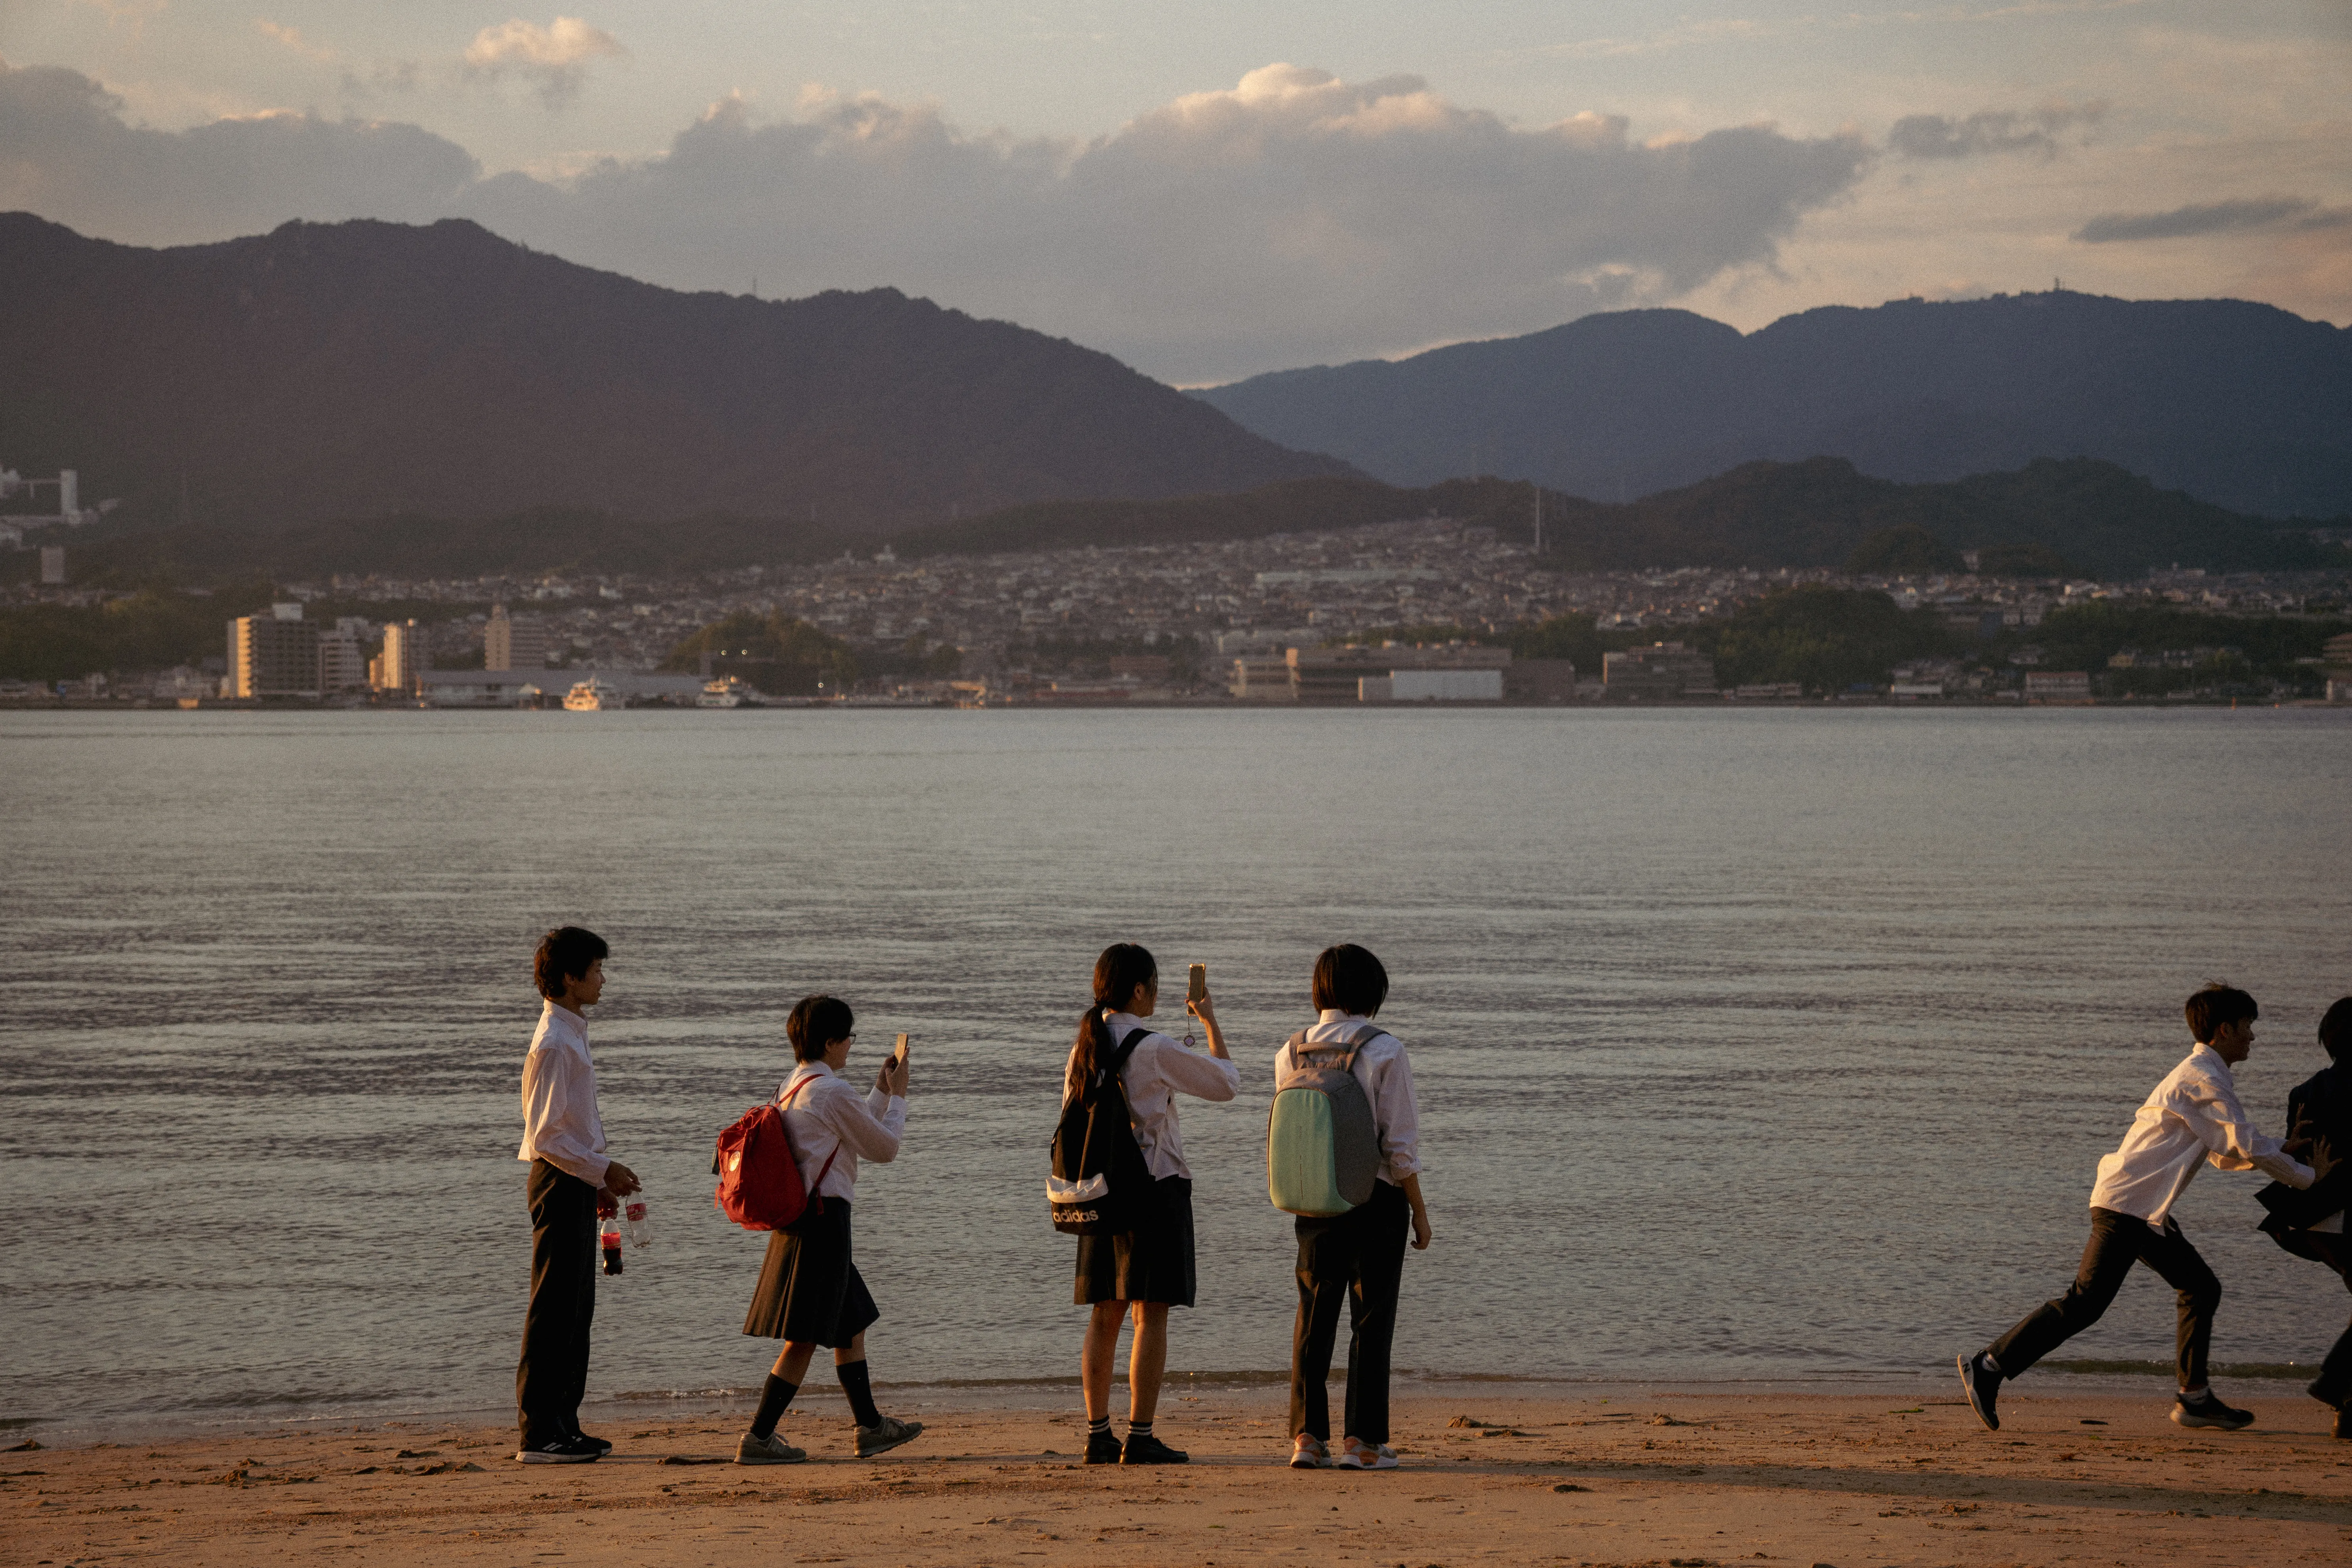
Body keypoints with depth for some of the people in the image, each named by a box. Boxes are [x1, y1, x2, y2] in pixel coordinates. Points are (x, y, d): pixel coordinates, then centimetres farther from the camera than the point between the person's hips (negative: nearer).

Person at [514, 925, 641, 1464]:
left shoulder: (571, 1035, 15)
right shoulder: (554, 1044, -17)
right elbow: (545, 1135, -20)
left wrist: (599, 1180, 20)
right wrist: (604, 1170, -18)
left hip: (576, 1183, 10)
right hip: (560, 1183, -10)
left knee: (576, 1307, 13)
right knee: (554, 1309, -8)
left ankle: (562, 1424, 19)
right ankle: (539, 1434, -5)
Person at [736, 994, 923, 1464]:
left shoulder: (791, 1089, 13)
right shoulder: (833, 1091, -15)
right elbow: (884, 1149, -4)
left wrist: (882, 1090, 27)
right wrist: (898, 1095, 9)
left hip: (794, 1218, 10)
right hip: (825, 1218, -10)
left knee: (851, 1324, 19)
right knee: (805, 1337, -6)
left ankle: (870, 1427, 27)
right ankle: (758, 1438, -7)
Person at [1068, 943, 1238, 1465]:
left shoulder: (1085, 1047, 7)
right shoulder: (1154, 1050, -13)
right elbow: (1226, 1082, -1)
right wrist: (1210, 1021, 9)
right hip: (1155, 1186, -7)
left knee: (1106, 1314, 10)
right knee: (1151, 1314, -4)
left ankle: (1098, 1435, 11)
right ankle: (1140, 1438, -7)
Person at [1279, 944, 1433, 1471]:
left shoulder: (1291, 1053, 3)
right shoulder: (1383, 1050, -10)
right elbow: (1400, 1142, -10)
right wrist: (1419, 1210, -3)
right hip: (1377, 1198, -4)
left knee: (1313, 1318, 10)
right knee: (1371, 1319, 3)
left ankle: (1307, 1435, 7)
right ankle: (1361, 1439, 1)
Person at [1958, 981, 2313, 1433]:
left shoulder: (2203, 1075, 20)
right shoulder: (2204, 1078, -12)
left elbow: (2224, 1154, 26)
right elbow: (2249, 1147, -14)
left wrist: (2283, 1152, 14)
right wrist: (2307, 1177, -2)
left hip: (2145, 1211, 11)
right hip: (2126, 1207, -11)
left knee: (2201, 1288, 12)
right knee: (2085, 1302, -13)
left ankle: (2194, 1398, 15)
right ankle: (1988, 1366, -12)